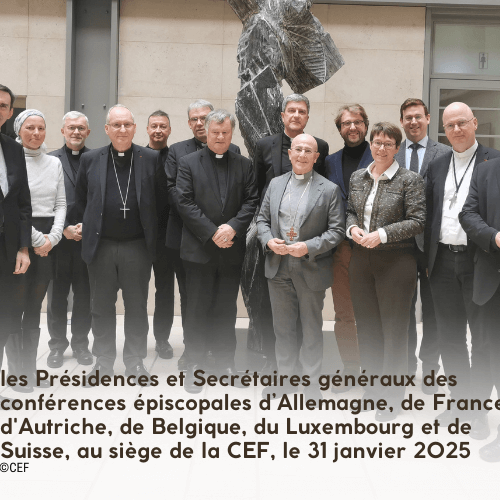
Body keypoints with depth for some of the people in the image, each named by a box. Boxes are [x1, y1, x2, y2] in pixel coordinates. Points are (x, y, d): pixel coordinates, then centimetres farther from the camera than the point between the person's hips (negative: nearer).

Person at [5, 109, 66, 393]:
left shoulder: (54, 163, 11)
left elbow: (61, 204, 9)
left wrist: (52, 237, -5)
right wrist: (35, 239, -11)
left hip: (48, 241, 4)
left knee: (35, 307, 9)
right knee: (15, 306, -1)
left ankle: (30, 369, 17)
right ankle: (16, 371, 10)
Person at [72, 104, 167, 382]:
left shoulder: (151, 159, 2)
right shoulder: (90, 160, 6)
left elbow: (162, 199, 3)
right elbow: (81, 201, 11)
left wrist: (153, 236, -1)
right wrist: (82, 229, 4)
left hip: (138, 246, -1)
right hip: (100, 246, 1)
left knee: (137, 307, 8)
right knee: (102, 307, 9)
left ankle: (136, 363, 20)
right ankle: (103, 362, 22)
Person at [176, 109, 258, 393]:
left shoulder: (244, 165, 9)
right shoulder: (189, 163, 3)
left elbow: (251, 202, 2)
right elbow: (185, 203, -6)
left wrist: (233, 227, -14)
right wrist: (212, 233, -13)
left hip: (232, 250, 2)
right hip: (199, 250, -2)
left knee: (226, 308, 9)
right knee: (198, 308, 3)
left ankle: (225, 362, 20)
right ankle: (195, 364, 13)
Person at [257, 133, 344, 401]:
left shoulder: (329, 190, -5)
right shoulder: (275, 184, 8)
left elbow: (337, 230, -8)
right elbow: (262, 219, 12)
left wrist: (309, 247, -20)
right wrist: (268, 241, -8)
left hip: (311, 269, -4)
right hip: (278, 268, 4)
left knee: (312, 329, 8)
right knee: (282, 327, 15)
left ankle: (311, 381, 23)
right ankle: (285, 377, 30)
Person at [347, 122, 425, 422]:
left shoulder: (409, 180, -6)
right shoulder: (358, 178, 10)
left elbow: (417, 221, -10)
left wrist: (382, 234, -19)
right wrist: (352, 227, -4)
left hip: (396, 261, -5)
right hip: (361, 259, 5)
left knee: (394, 329, 1)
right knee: (367, 326, 13)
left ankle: (393, 397, 12)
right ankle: (374, 384, 30)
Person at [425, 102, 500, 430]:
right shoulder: (437, 166, 12)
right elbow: (429, 215, 12)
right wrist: (428, 259, 8)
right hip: (443, 261, 5)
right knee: (450, 338, 13)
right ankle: (459, 402, 27)